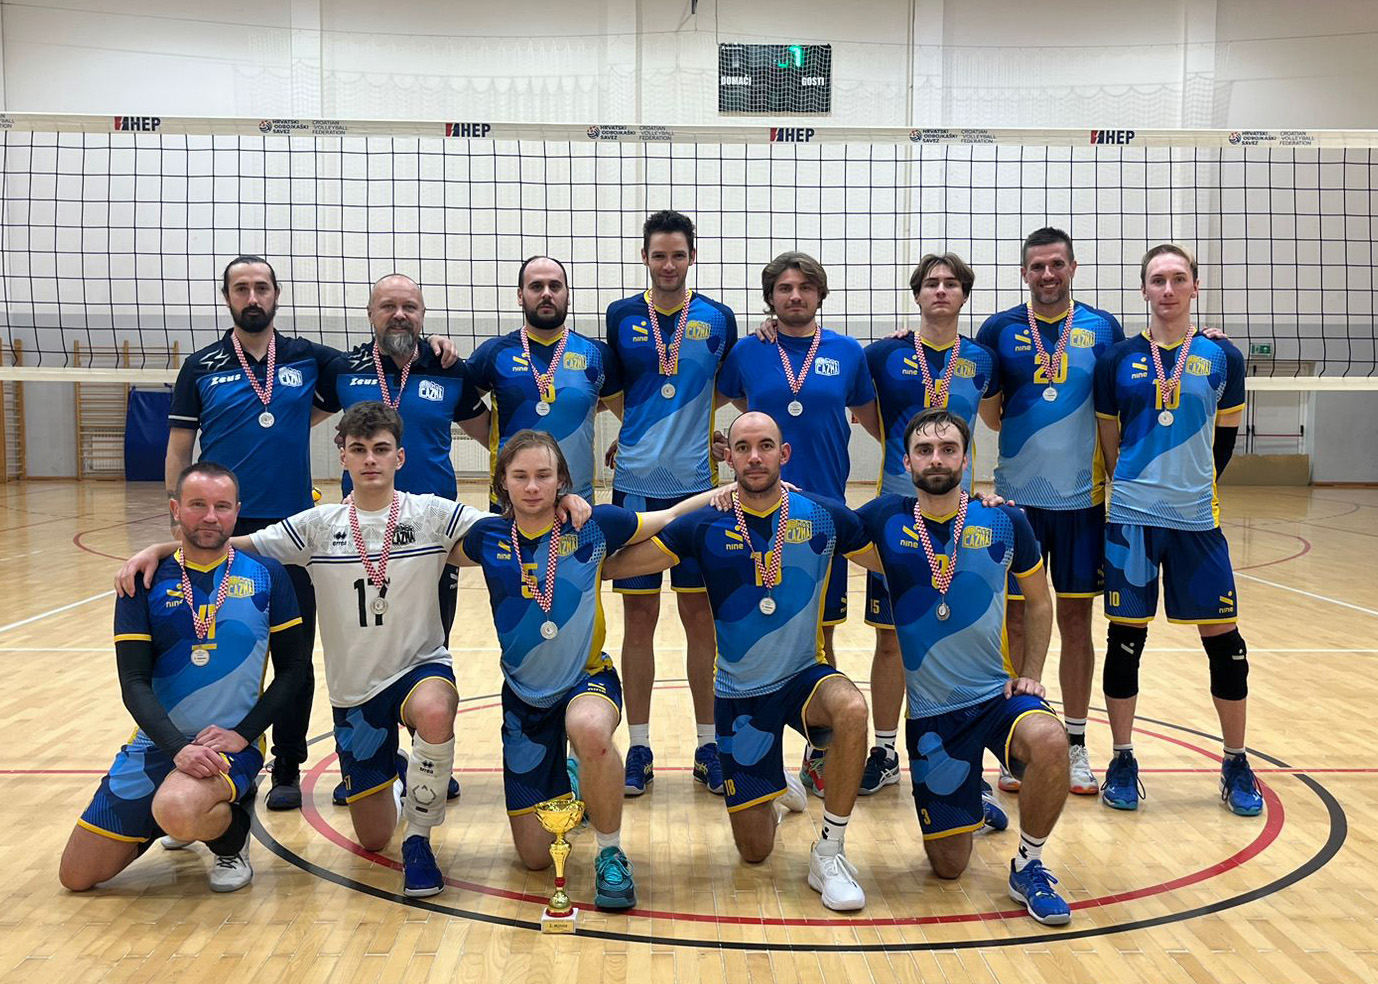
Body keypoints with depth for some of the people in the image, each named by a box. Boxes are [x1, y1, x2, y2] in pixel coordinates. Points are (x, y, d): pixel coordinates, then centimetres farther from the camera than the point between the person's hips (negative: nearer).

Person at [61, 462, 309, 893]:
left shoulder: (266, 576, -1)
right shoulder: (145, 583, 1)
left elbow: (293, 668, 1)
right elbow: (134, 683, -5)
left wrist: (242, 733, -12)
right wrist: (179, 747, -21)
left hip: (233, 744, -3)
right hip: (157, 743, 4)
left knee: (178, 810, -36)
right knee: (76, 876, 5)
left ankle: (232, 836, 0)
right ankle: (190, 818, 29)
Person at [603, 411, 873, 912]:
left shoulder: (824, 517, -7)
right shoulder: (706, 525, -9)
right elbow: (609, 566, -7)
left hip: (805, 676, 0)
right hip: (739, 693, 1)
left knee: (852, 709, -38)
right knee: (755, 851, 6)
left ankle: (830, 853, -16)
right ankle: (775, 783, 43)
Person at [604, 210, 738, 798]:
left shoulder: (718, 319, 4)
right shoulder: (621, 316, 4)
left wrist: (724, 441, 0)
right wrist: (621, 440, 0)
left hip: (697, 486, 0)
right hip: (636, 485, 0)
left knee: (701, 618, 6)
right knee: (639, 618, 5)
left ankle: (708, 746, 18)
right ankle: (638, 748, 17)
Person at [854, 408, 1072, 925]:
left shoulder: (1004, 521, -4)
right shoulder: (886, 519, -4)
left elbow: (1039, 602, 10)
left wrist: (1031, 674, -1)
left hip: (1000, 694, 0)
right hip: (931, 713, 1)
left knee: (1049, 741, -36)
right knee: (948, 865, 4)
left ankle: (1029, 866, -9)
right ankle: (969, 800, 41)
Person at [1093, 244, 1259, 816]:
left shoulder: (1221, 358, 3)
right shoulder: (1119, 359, 2)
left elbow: (1224, 437, 13)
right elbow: (1109, 441, 8)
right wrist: (1137, 487, 9)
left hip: (1196, 519, 1)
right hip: (1131, 519, 0)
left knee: (1224, 639, 4)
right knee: (1126, 638, 5)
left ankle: (1236, 765, 21)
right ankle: (1122, 762, 19)